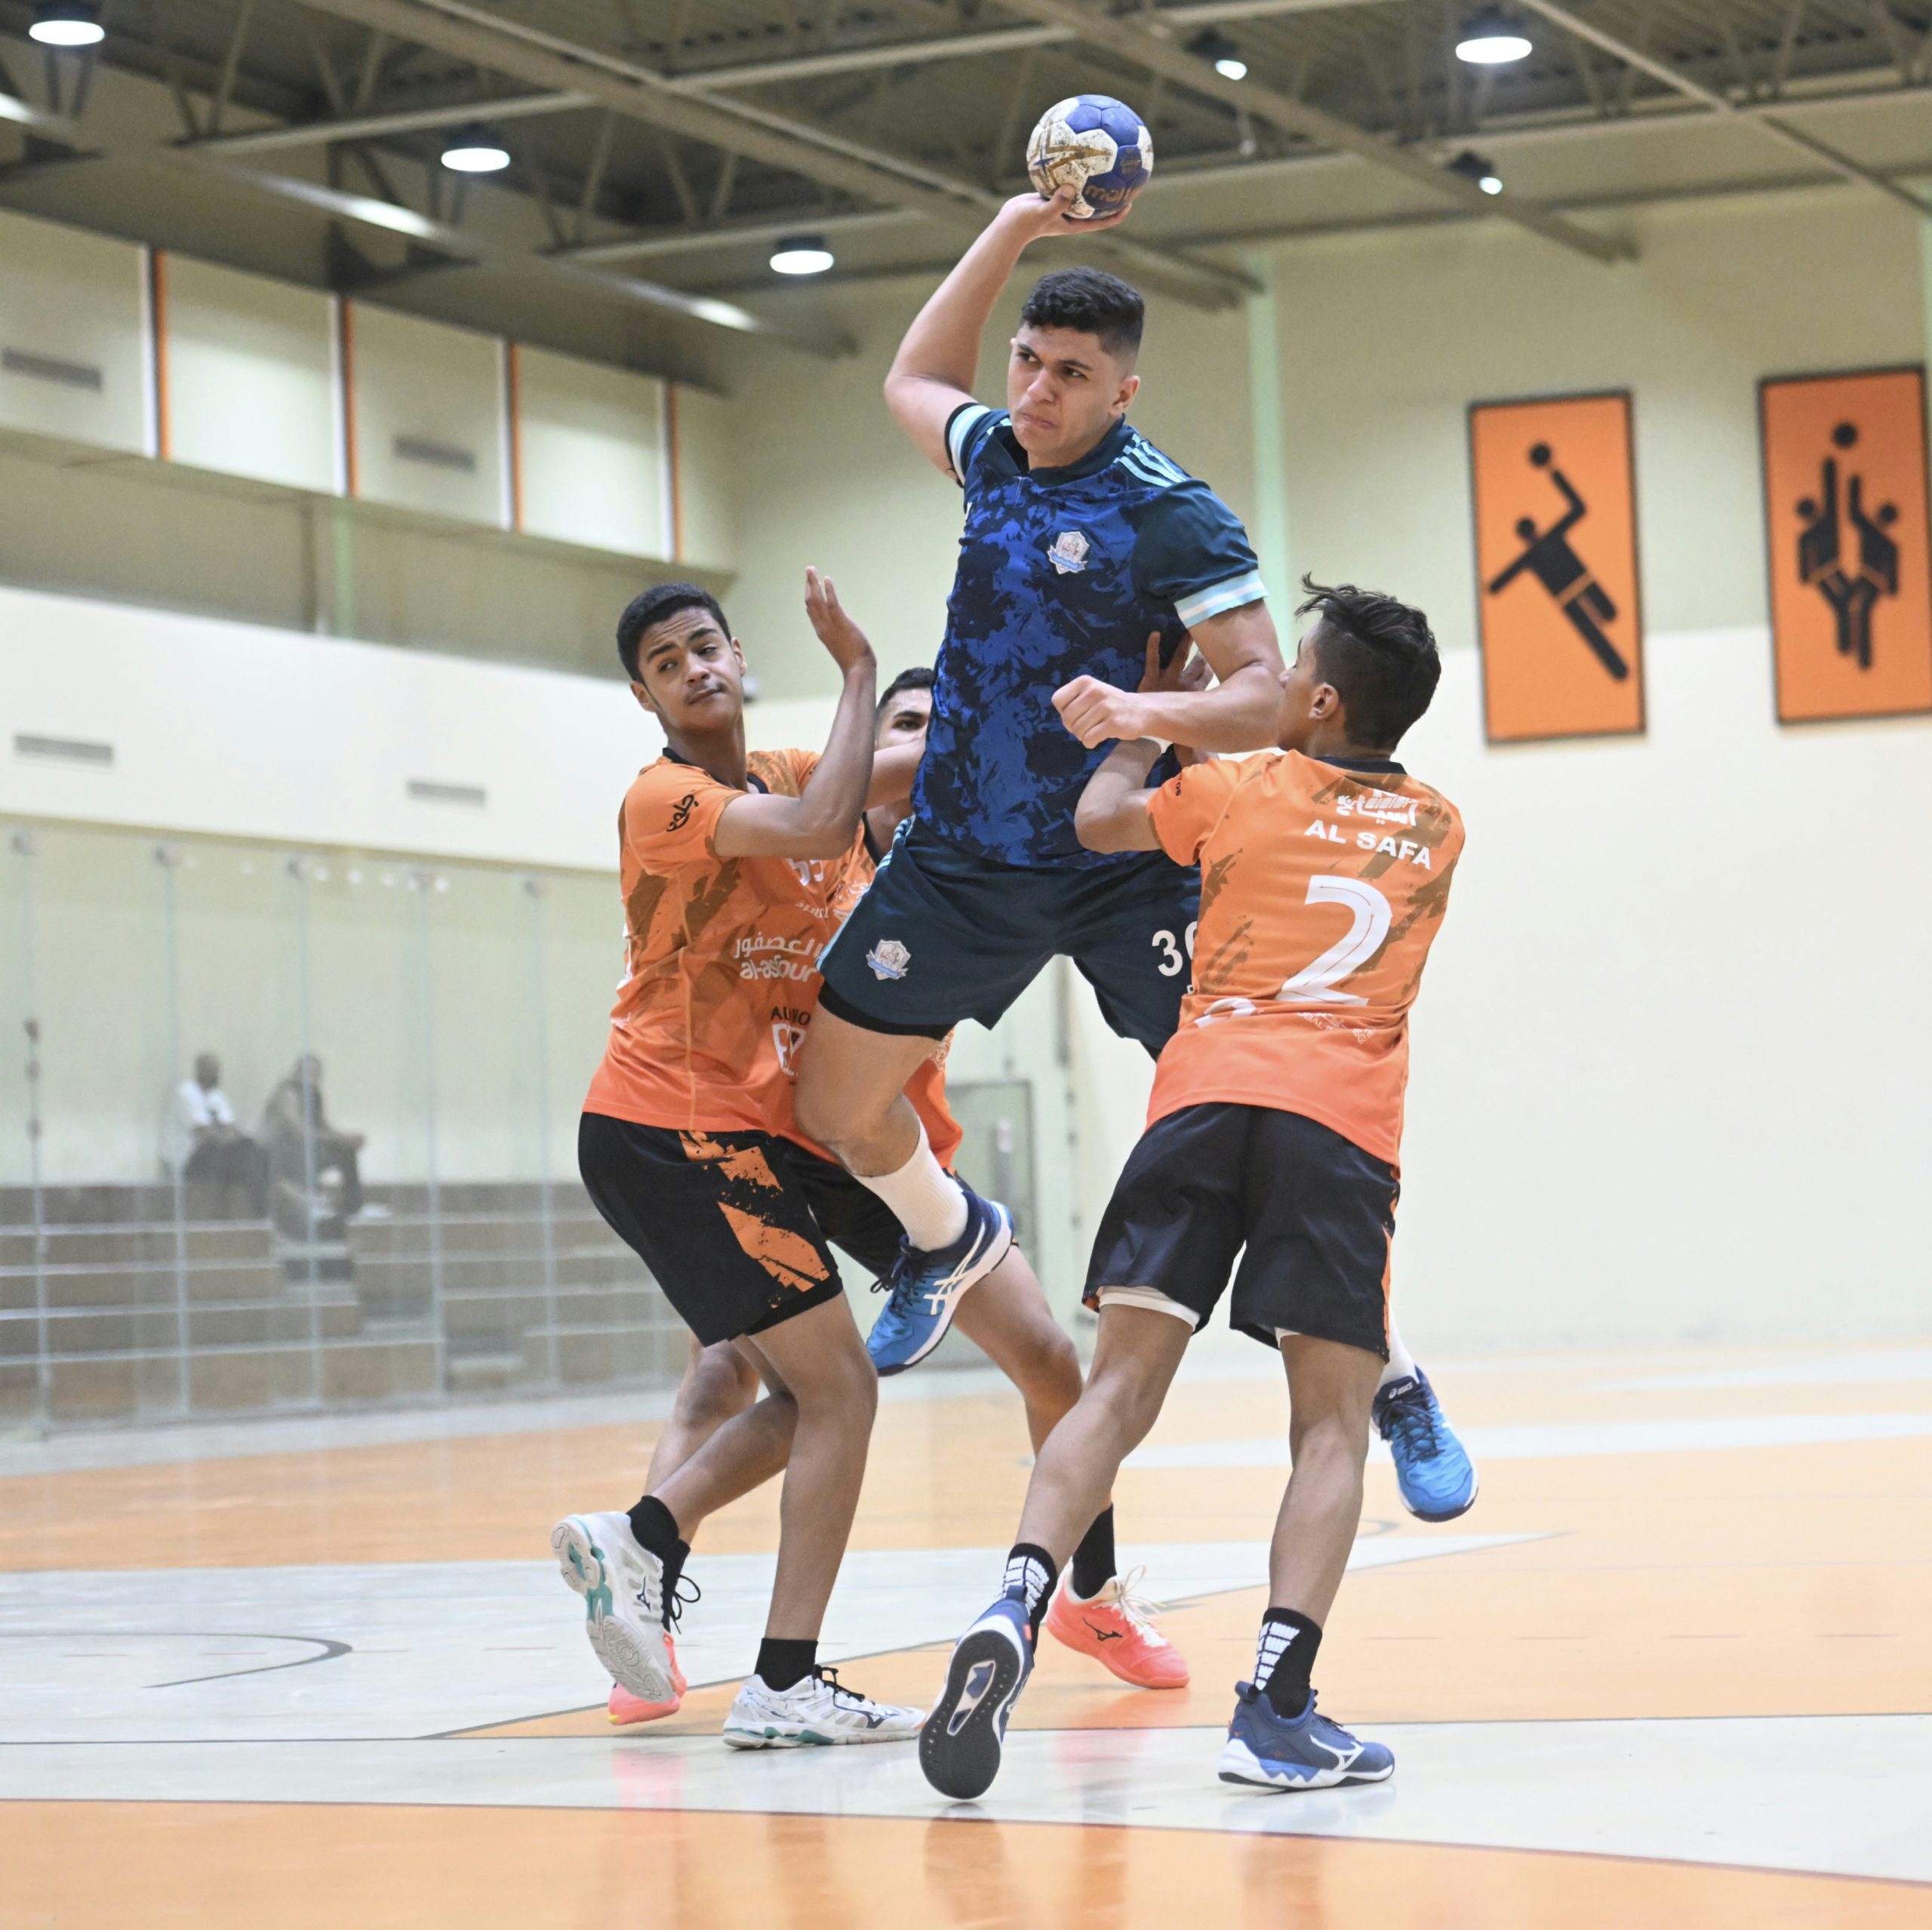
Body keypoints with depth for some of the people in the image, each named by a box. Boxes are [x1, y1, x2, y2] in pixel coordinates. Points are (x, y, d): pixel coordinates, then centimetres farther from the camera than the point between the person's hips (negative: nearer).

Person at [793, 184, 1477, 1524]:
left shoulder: (1173, 517, -14)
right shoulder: (997, 455, 6)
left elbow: (1268, 699, -18)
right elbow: (914, 379, 29)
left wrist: (1142, 711, -36)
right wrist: (1010, 232, 19)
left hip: (1122, 863, -6)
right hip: (963, 857, 6)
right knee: (837, 1105, 7)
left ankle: (1396, 1387, 0)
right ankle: (952, 1239, 40)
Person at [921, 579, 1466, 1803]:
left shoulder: (1241, 789, 14)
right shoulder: (1437, 832, 20)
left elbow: (1101, 818, 28)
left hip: (1206, 1097, 0)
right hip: (1342, 1123, 0)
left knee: (1123, 1386, 2)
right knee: (1333, 1420, 2)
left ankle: (1016, 1609, -20)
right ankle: (1277, 1704, -13)